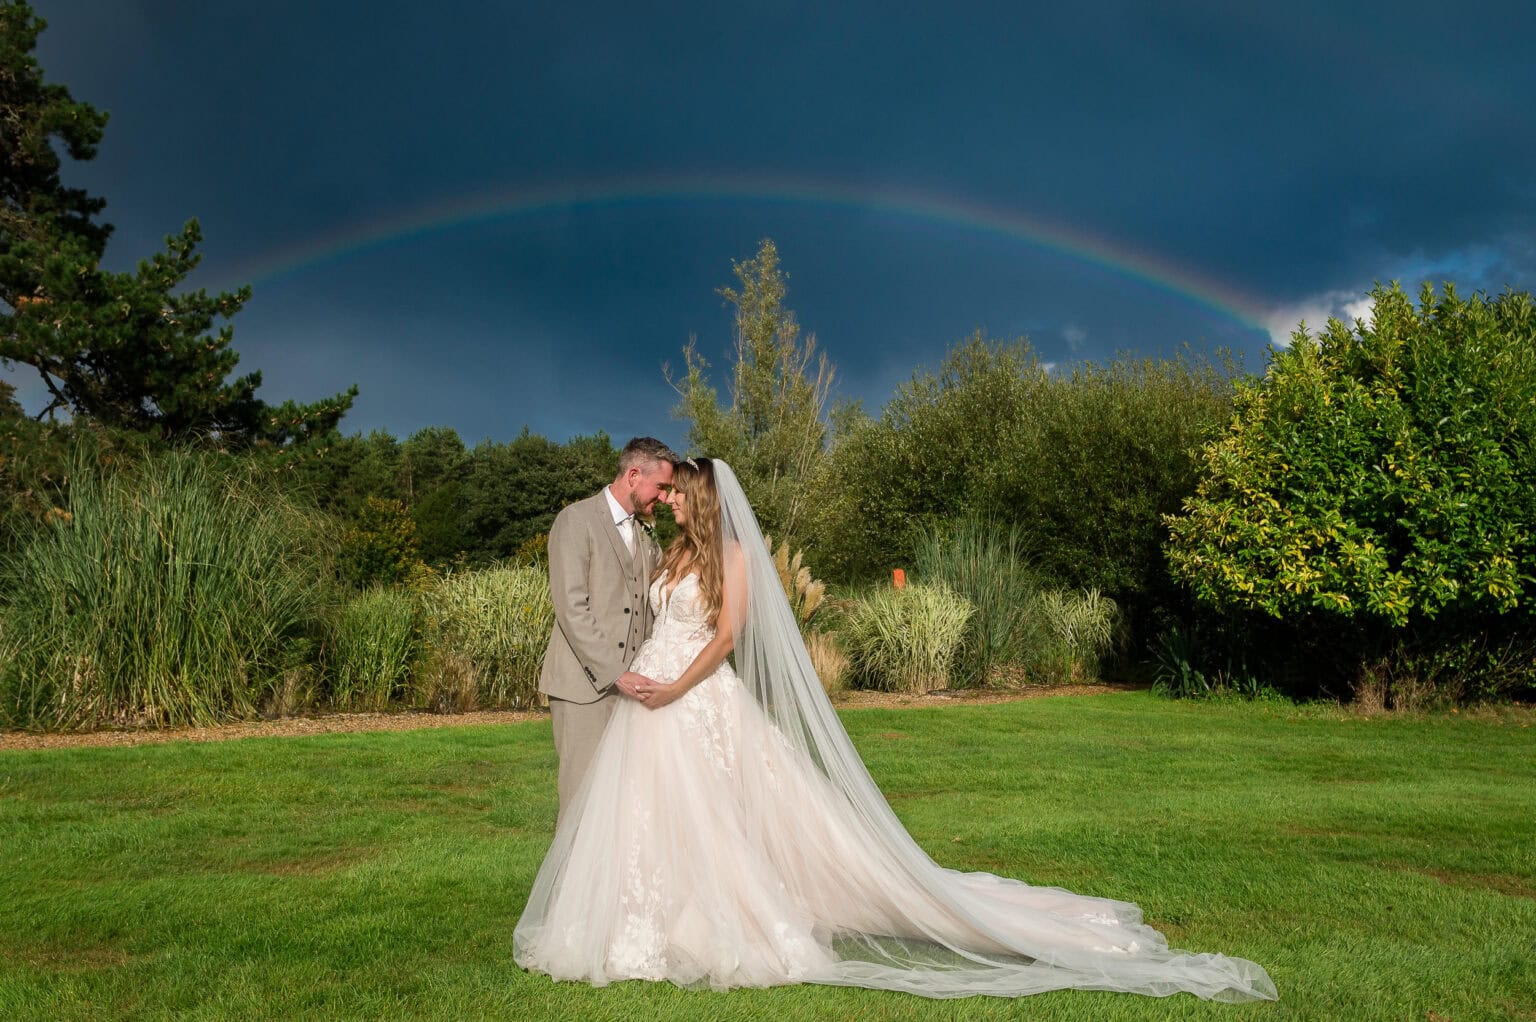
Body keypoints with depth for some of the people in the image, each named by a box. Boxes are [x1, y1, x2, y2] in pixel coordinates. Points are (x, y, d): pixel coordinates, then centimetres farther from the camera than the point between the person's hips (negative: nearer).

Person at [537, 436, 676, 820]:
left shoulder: (645, 533, 17)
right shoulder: (576, 520, -5)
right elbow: (571, 608, -13)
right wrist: (614, 672, -18)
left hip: (630, 682, 6)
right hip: (585, 683, -6)